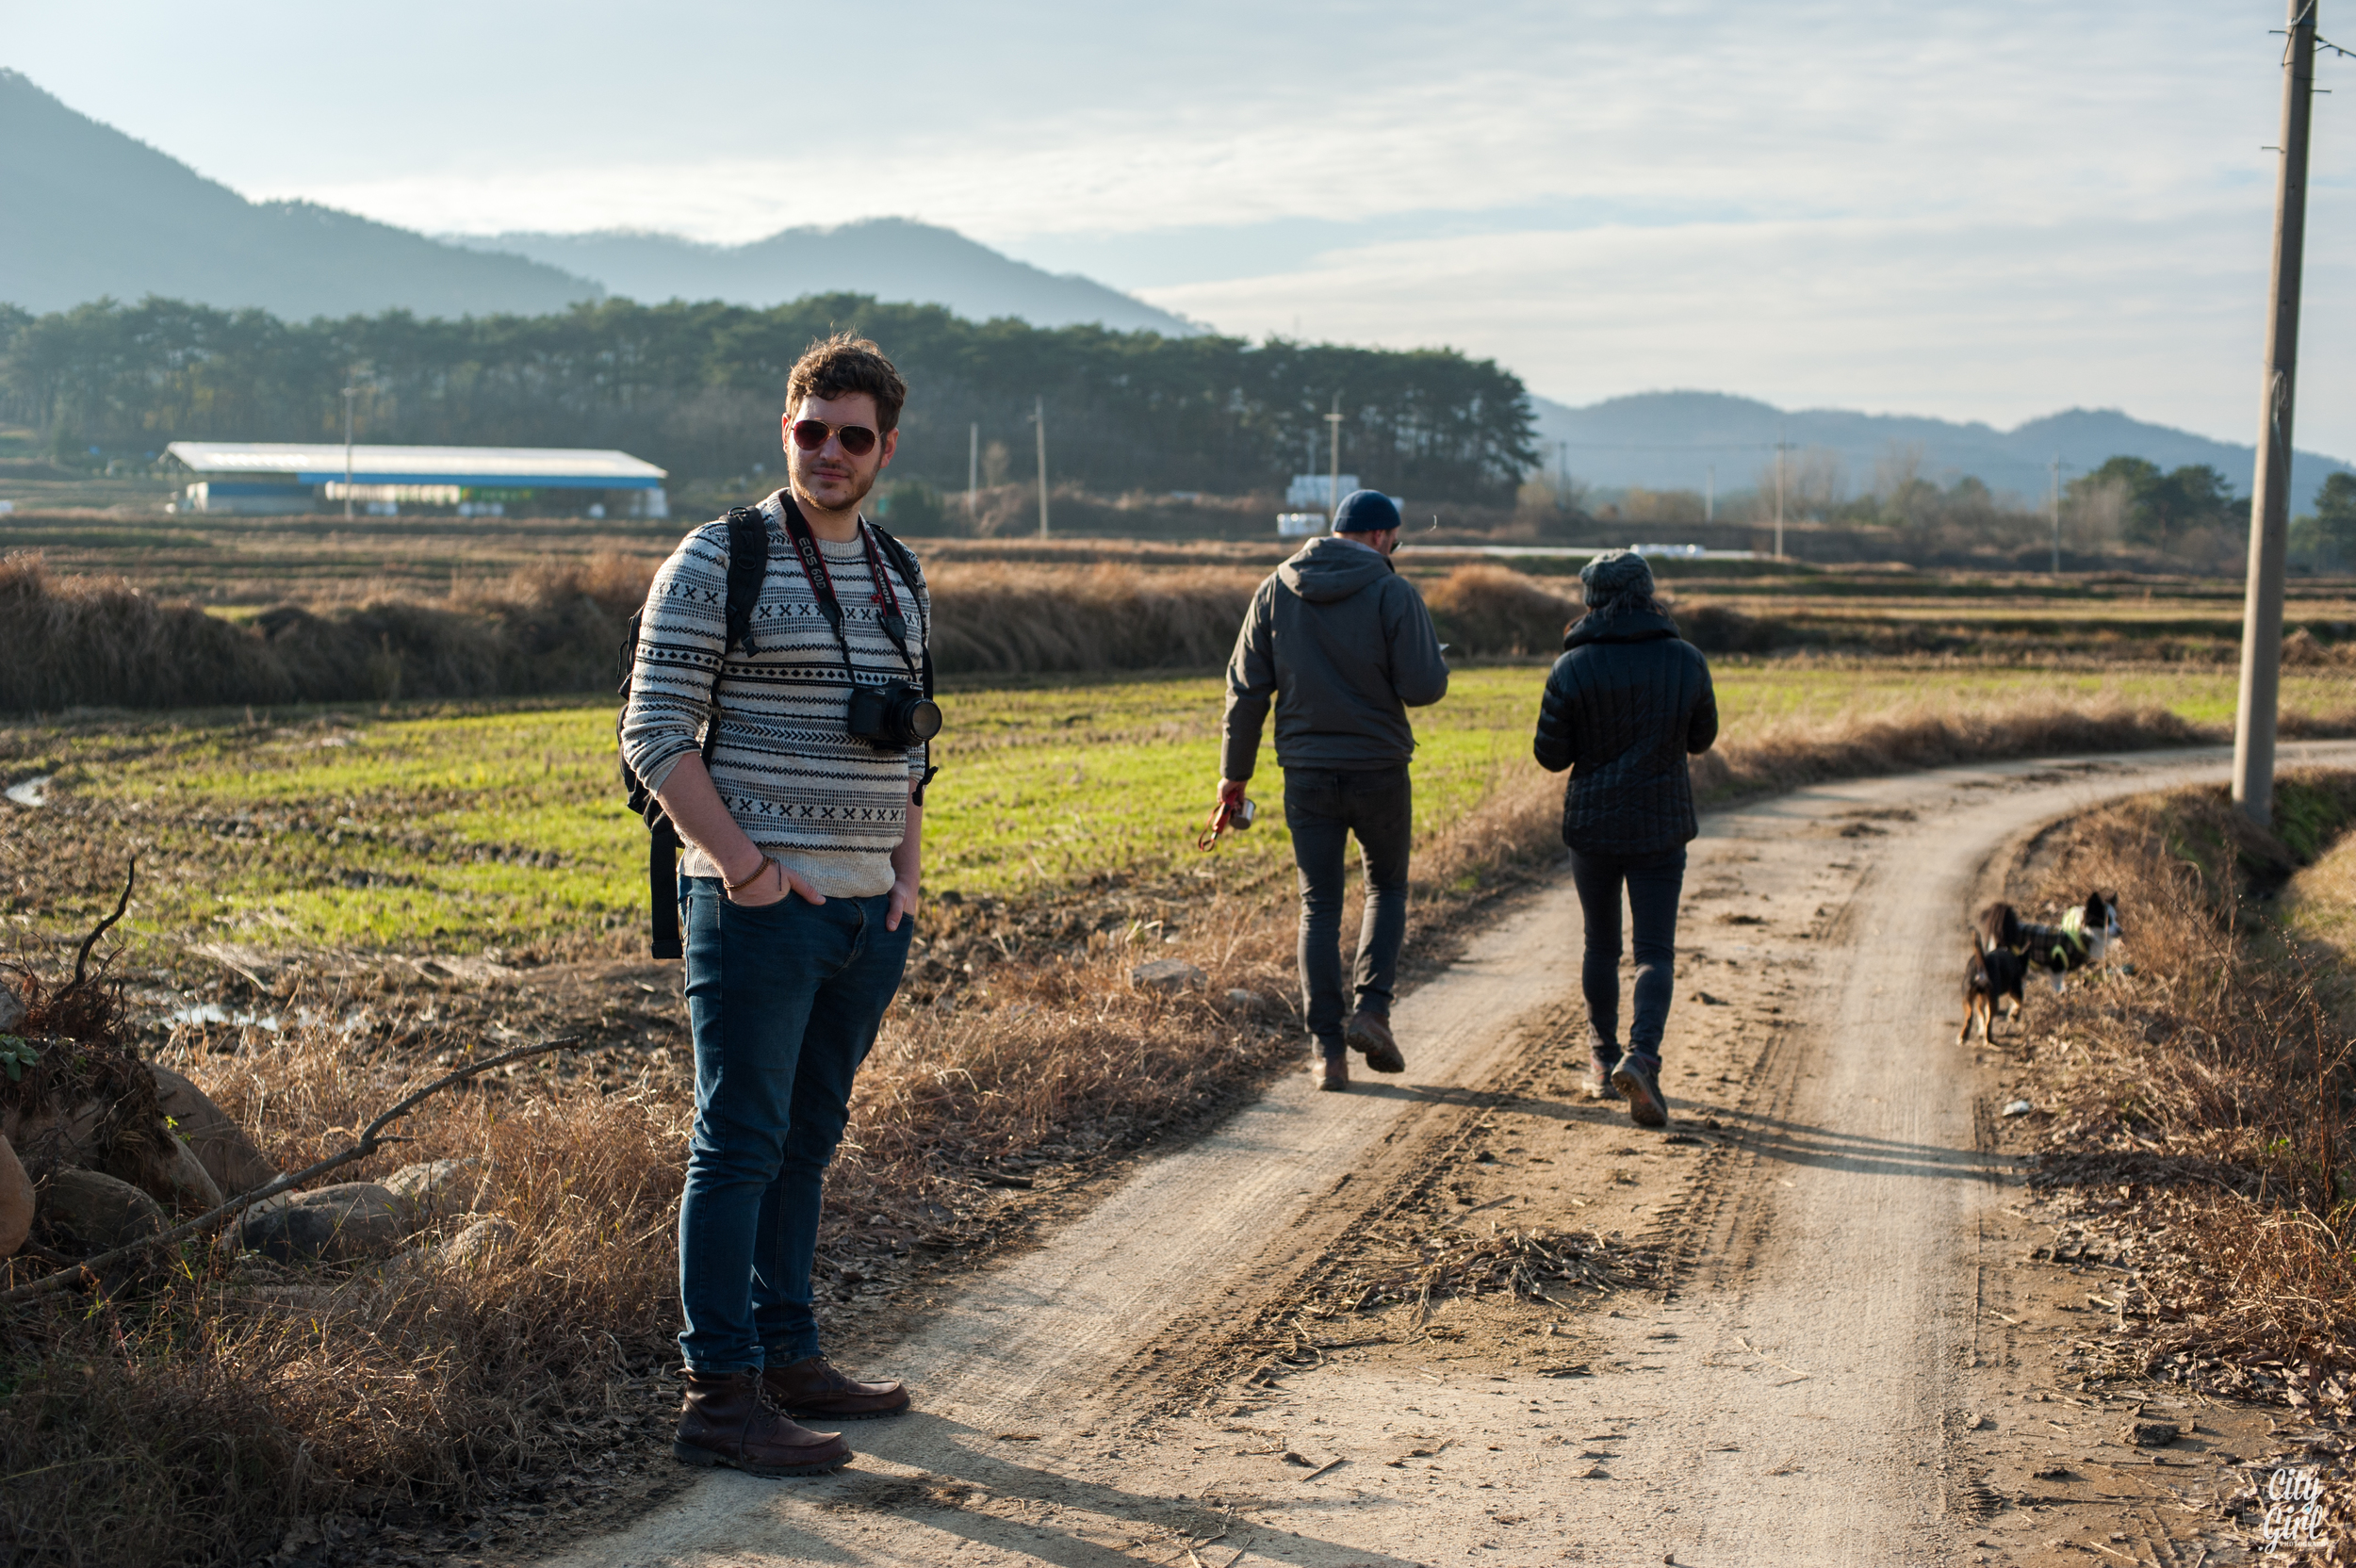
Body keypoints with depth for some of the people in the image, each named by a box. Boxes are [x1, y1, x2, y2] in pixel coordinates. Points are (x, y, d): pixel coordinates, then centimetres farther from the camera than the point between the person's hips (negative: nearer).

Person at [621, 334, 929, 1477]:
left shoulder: (900, 580, 14)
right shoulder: (719, 562, -7)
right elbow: (654, 734, -10)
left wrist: (908, 868, 9)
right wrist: (744, 866, -15)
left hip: (866, 910, 7)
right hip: (759, 906, -7)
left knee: (809, 1139, 14)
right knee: (740, 1146, -4)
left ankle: (788, 1357, 24)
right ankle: (721, 1395, 0)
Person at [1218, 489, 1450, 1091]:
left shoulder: (1275, 591, 2)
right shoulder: (1393, 594, -9)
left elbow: (1246, 686, 2)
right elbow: (1422, 687, -14)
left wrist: (1235, 770, 8)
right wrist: (1435, 661, 10)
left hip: (1307, 773, 2)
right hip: (1378, 770, -2)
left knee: (1319, 907, 8)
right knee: (1386, 889, 19)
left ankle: (1329, 1048, 3)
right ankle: (1371, 1009, 1)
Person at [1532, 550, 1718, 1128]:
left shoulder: (1573, 668, -9)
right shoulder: (1686, 661, -4)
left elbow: (1551, 755, -5)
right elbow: (1701, 738, 9)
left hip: (1593, 823, 0)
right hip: (1662, 825, 0)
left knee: (1601, 947, 16)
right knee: (1655, 951, 2)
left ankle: (1603, 1062, 25)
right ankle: (1642, 1056, -20)